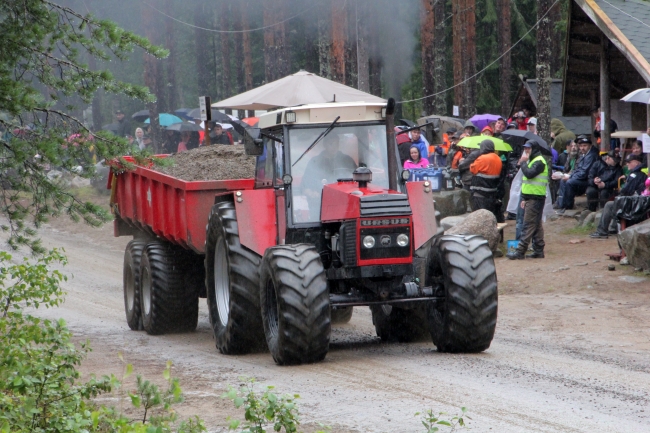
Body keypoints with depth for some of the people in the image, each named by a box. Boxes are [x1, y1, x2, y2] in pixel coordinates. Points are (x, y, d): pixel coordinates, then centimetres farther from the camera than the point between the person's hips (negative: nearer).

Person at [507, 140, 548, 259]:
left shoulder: (539, 161, -12)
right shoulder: (533, 161, 20)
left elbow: (529, 174, -28)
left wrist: (523, 162, -13)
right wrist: (524, 199, 21)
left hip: (535, 199, -11)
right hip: (530, 198, 11)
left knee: (528, 224, -11)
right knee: (536, 225, 11)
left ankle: (520, 251, -15)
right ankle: (538, 250, 14)